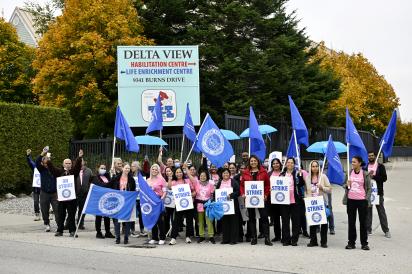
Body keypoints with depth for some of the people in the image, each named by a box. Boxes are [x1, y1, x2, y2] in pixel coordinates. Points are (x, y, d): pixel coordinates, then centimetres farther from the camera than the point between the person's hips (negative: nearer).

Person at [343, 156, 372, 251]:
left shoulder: (365, 174, -2)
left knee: (363, 222, 3)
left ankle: (364, 243, 11)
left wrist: (367, 199, -8)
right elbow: (344, 185, 15)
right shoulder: (349, 172, 7)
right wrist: (347, 185, -8)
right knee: (351, 222, 7)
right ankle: (351, 242, 14)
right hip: (351, 200, 3)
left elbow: (369, 188, 1)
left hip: (362, 200, -3)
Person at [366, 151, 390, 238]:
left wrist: (373, 176, -13)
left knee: (381, 211, 0)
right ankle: (368, 229, 15)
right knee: (368, 211, 6)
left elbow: (384, 178, -5)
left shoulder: (380, 166, 3)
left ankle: (386, 230, 6)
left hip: (378, 192, -2)